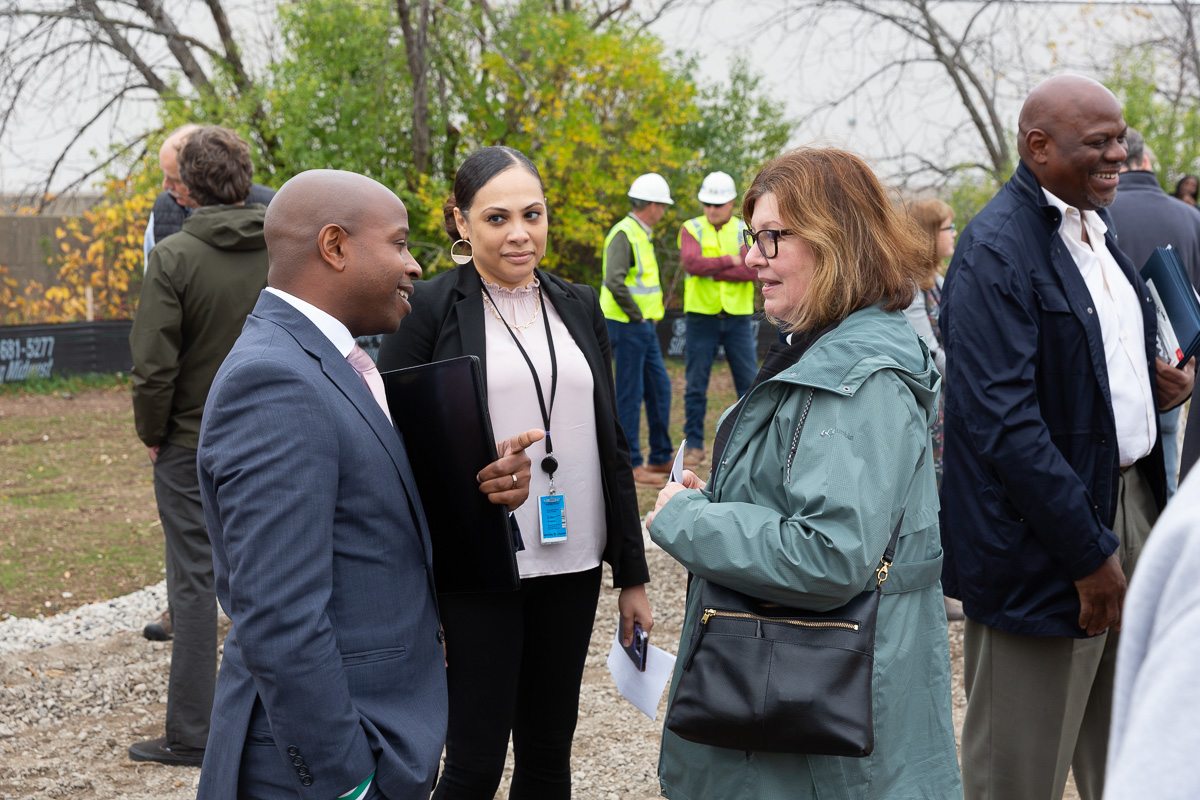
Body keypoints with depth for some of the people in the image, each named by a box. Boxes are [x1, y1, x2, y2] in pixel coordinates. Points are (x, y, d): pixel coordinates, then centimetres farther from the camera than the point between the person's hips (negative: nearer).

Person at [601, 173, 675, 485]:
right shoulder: (623, 234, -16)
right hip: (627, 327, -10)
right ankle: (631, 465, 0)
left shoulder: (641, 234, 16)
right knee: (630, 395, -5)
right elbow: (614, 282, -28)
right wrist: (636, 316, -18)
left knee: (660, 389, 13)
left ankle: (660, 457, 21)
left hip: (644, 327, 10)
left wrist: (650, 315, 15)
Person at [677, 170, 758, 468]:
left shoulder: (746, 231, 4)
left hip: (738, 318, 1)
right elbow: (692, 263, -18)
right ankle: (694, 446, 10)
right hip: (702, 317, -1)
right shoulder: (691, 229, 1)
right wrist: (730, 260, -13)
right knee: (696, 385, 2)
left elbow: (753, 270, -13)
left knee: (750, 382, 2)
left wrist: (710, 271, -15)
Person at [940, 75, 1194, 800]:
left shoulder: (1098, 227, 12)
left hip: (1130, 498, 9)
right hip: (1044, 536, -8)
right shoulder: (995, 251, -17)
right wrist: (1088, 551, -21)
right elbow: (1002, 420, -23)